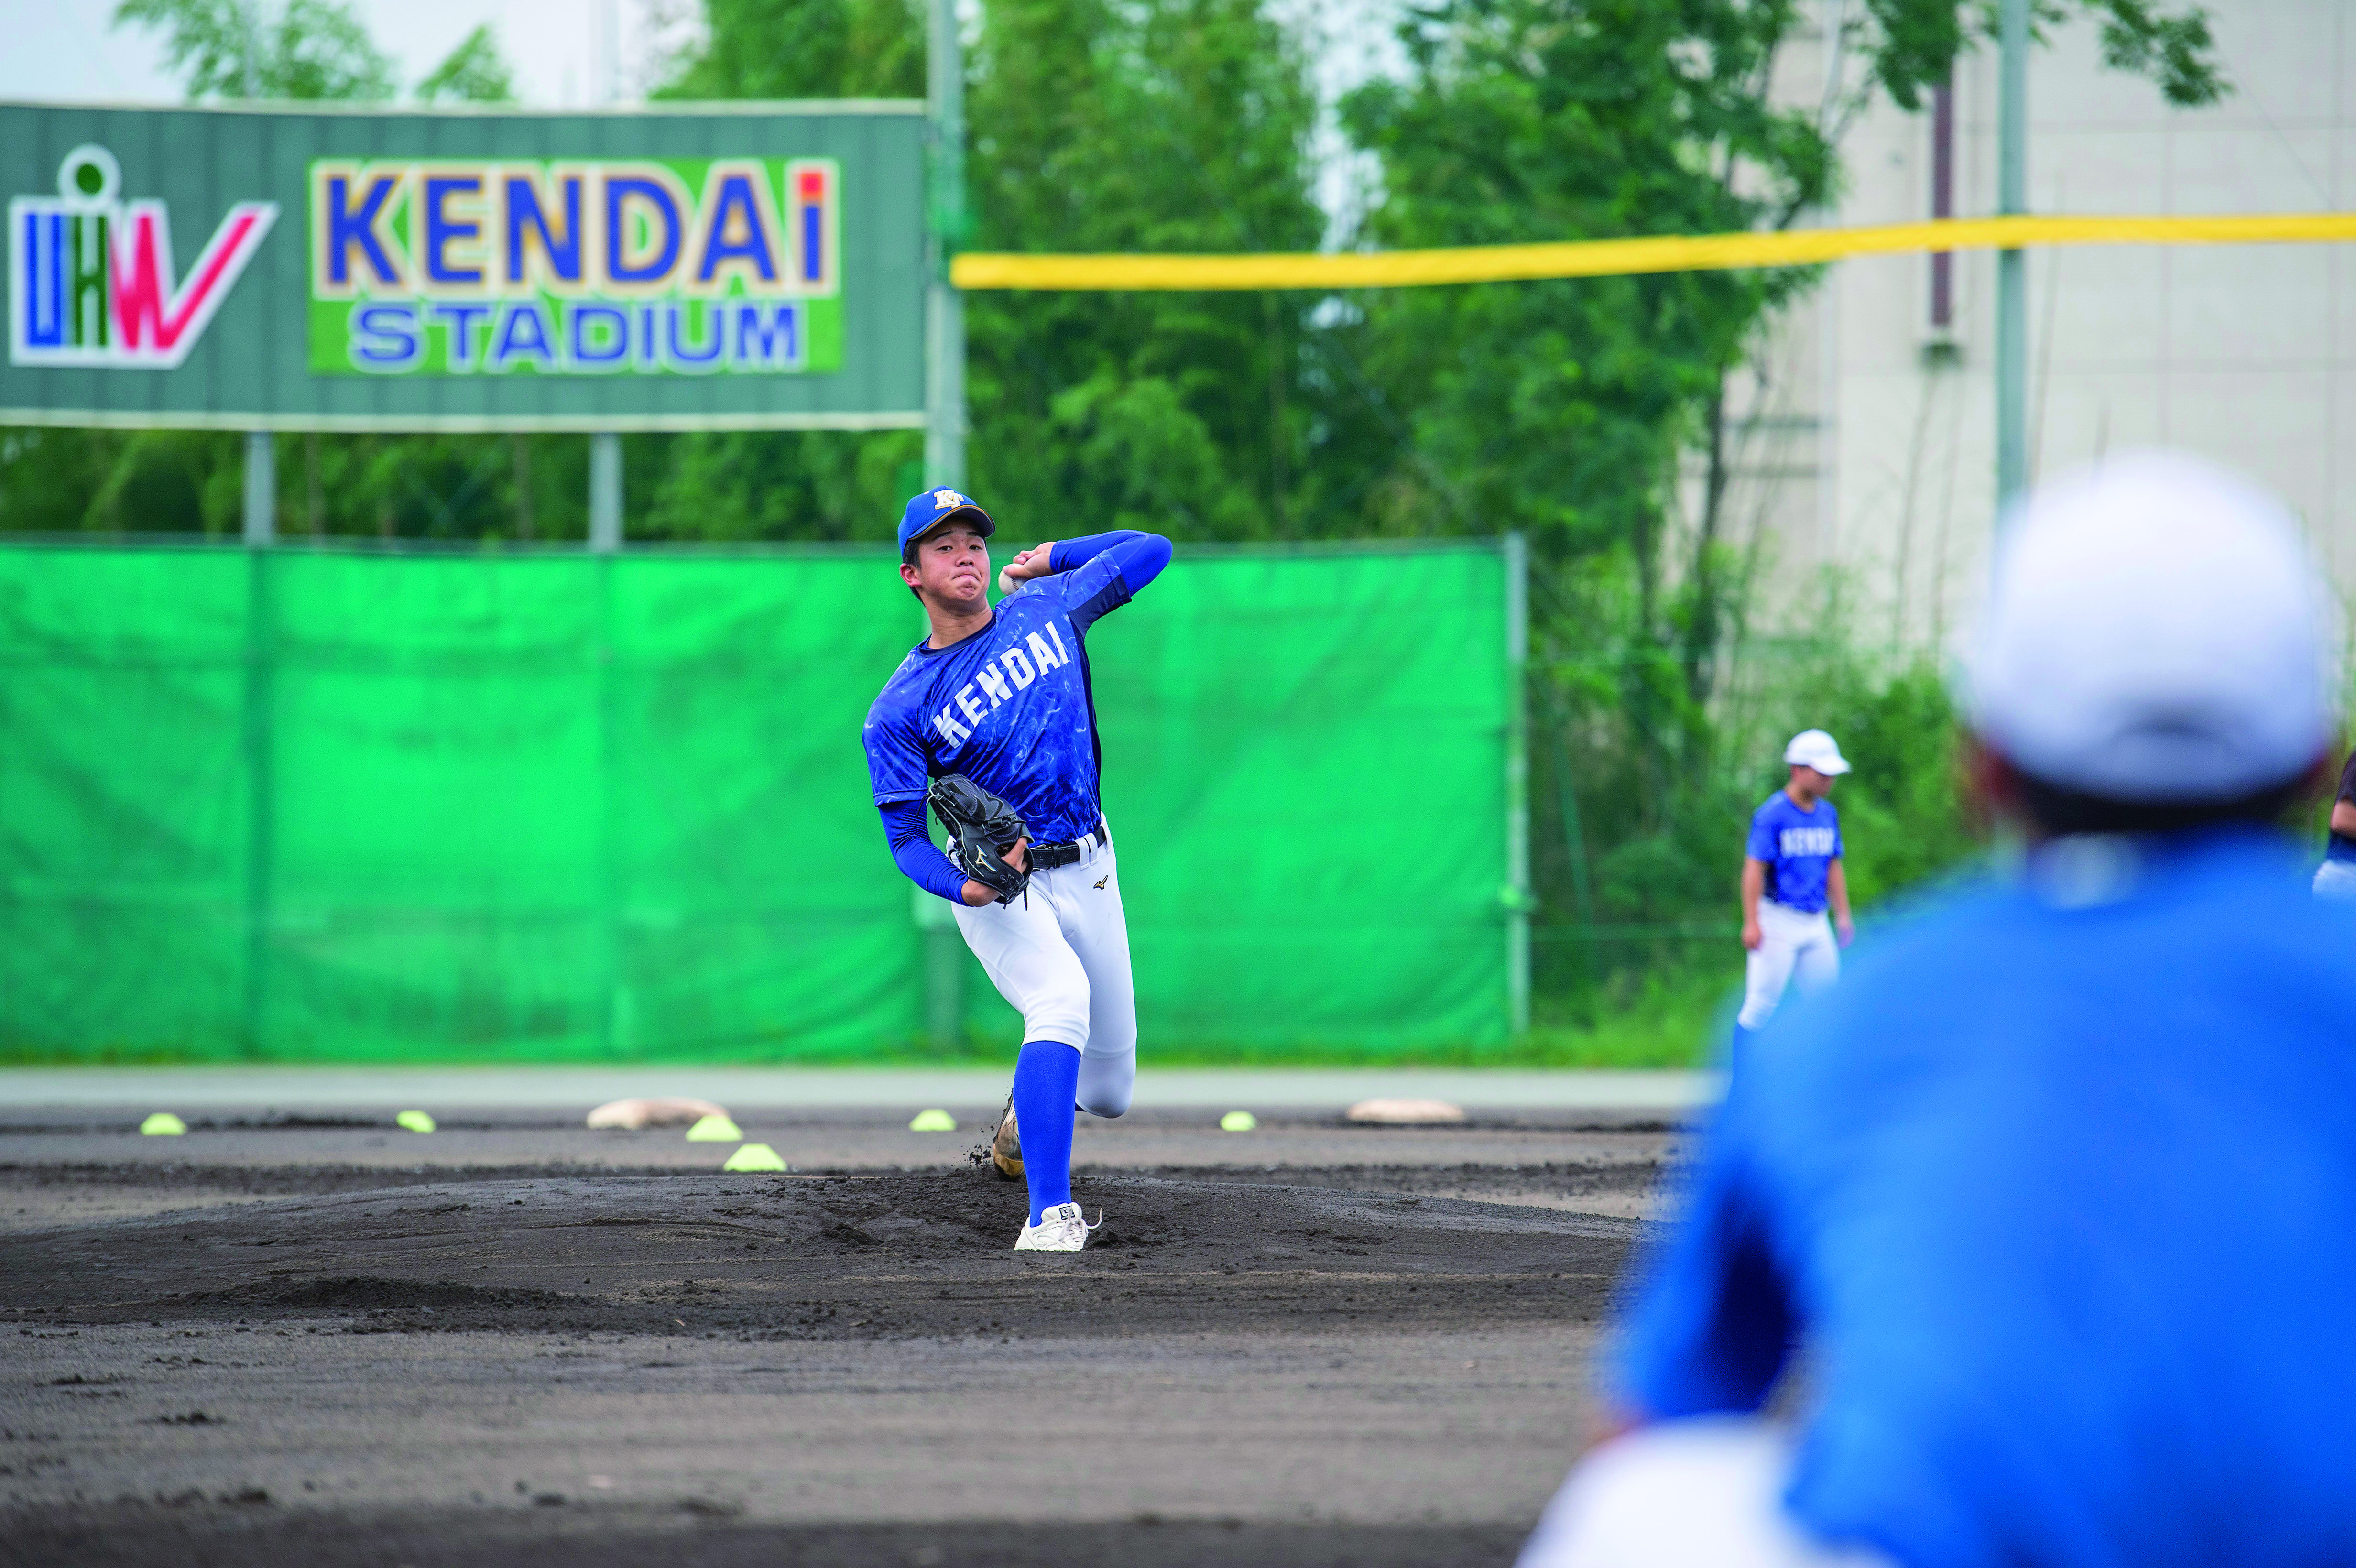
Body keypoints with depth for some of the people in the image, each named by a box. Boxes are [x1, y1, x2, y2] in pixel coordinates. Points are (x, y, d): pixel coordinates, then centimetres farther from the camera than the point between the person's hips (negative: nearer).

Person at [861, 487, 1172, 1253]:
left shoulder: (1047, 609, 0)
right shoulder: (900, 709, -11)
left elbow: (1151, 549, 11)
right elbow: (906, 838, -13)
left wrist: (1051, 557, 12)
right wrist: (968, 889, -31)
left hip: (1088, 871, 4)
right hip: (997, 884, -4)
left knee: (1110, 1092, 9)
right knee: (1062, 999, -35)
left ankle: (1025, 1112, 47)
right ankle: (1050, 1216, -35)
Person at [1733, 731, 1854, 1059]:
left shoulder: (1828, 815, 11)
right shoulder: (1771, 814, -11)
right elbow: (1754, 869, -13)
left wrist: (1843, 915, 11)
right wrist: (1752, 923, -19)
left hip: (1816, 922, 7)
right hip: (1777, 920, -7)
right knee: (1762, 1005, -7)